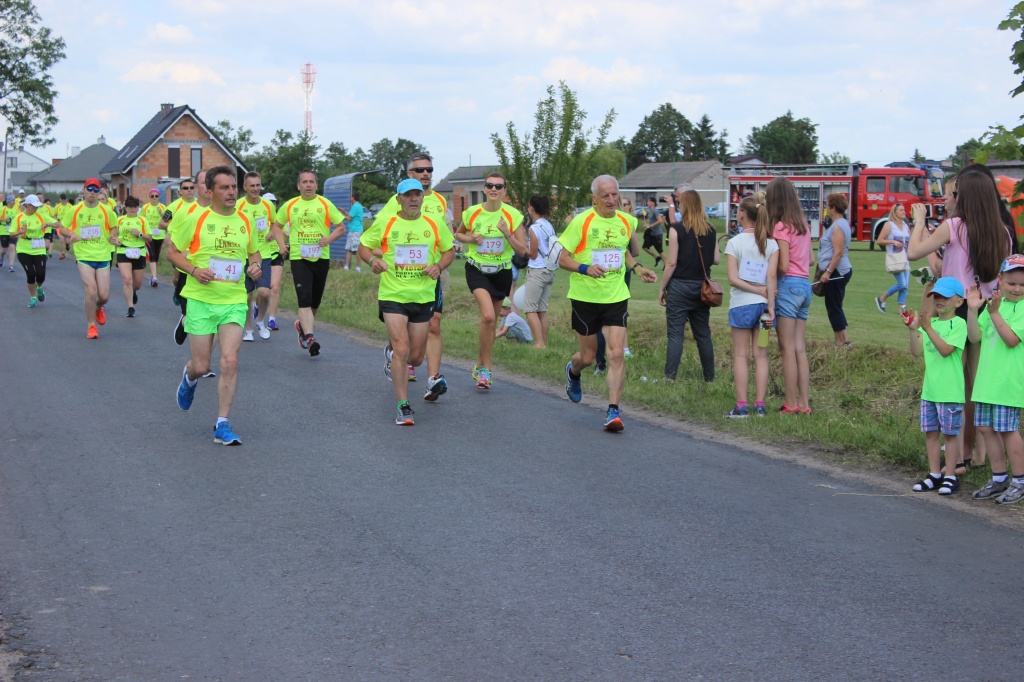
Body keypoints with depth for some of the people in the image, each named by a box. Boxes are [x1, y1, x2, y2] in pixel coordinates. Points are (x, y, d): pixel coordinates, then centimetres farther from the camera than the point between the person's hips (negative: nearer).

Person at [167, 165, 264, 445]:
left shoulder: (244, 221, 6)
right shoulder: (197, 218, -4)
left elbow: (254, 252, 22)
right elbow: (172, 251, 2)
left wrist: (255, 265, -1)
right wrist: (194, 270, -14)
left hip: (234, 301, 2)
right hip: (201, 300, -2)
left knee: (230, 361, -11)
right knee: (201, 366, 2)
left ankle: (222, 425, -2)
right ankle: (189, 378, 41)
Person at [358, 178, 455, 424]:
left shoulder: (434, 225, 3)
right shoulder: (384, 223, -2)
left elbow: (449, 251, 14)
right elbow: (363, 246, 6)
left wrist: (439, 266, -7)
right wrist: (372, 260, -15)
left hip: (424, 298, 3)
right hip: (392, 296, -3)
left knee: (416, 357, 9)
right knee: (402, 351, -16)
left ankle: (391, 352, 46)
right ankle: (403, 407, -7)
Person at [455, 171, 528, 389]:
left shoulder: (513, 216, -6)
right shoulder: (472, 213, -5)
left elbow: (522, 250, -5)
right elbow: (459, 234, 14)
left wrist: (507, 233, -21)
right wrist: (470, 239, -8)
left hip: (501, 272, 2)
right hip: (477, 270, -2)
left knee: (490, 321, 12)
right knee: (488, 316, -22)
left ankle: (480, 366, 31)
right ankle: (486, 368, -11)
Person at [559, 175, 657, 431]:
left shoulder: (627, 222, 5)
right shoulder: (581, 222, -10)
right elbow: (562, 259, -9)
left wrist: (637, 268, 9)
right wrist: (586, 269, -26)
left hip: (616, 297, 3)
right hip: (585, 297, -3)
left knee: (616, 354, -10)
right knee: (588, 356, 10)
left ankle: (614, 410, -6)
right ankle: (573, 372, 47)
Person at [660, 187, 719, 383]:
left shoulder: (677, 229, -10)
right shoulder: (710, 230, 3)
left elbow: (671, 263, -11)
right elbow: (716, 259, 5)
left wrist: (662, 288, -3)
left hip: (680, 286, -4)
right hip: (702, 286, 4)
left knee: (675, 333, -3)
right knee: (703, 333, 12)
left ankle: (670, 377, -7)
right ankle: (709, 377, 15)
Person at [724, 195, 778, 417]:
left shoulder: (734, 243, -7)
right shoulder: (771, 243, 2)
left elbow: (733, 279, -14)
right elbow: (772, 276, -6)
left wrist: (760, 290, -9)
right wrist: (770, 305, -7)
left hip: (741, 304, -3)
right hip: (763, 305, 3)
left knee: (740, 355, 2)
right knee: (761, 355, 7)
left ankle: (741, 405, 1)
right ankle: (760, 405, 7)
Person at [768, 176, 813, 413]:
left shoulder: (782, 227, -11)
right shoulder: (803, 224, 12)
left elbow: (783, 266, -14)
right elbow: (810, 260, 16)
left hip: (788, 285, -8)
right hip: (805, 285, 8)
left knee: (788, 348, -3)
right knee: (800, 348, 8)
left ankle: (791, 404, -2)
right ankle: (804, 403, 8)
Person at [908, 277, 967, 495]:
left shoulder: (959, 324, -9)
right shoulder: (930, 322, 9)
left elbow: (946, 350, -22)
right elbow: (917, 352, 0)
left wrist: (928, 328, -28)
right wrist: (913, 329, -14)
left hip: (950, 391, -6)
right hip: (929, 389, 6)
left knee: (950, 433, 2)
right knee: (930, 432, 11)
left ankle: (950, 477, 10)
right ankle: (934, 475, 20)